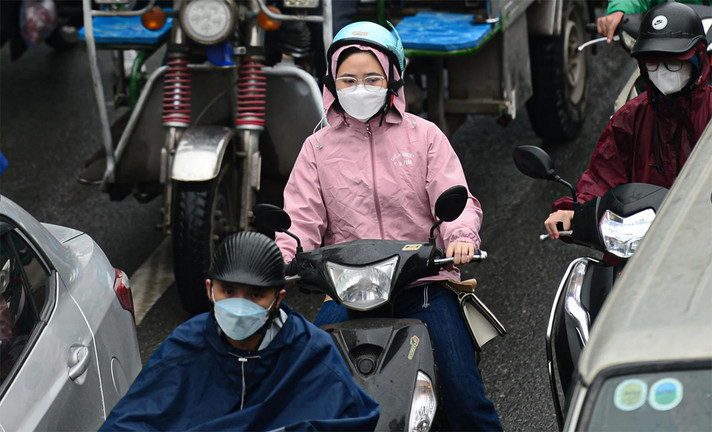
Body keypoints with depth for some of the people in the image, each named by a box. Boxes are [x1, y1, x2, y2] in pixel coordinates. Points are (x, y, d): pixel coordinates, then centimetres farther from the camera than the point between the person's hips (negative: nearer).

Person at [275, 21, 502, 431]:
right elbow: (301, 219, 4)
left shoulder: (424, 135, 9)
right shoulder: (318, 148, 12)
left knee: (464, 393, -14)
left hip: (425, 284, -1)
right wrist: (277, 259, -17)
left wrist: (461, 236, -23)